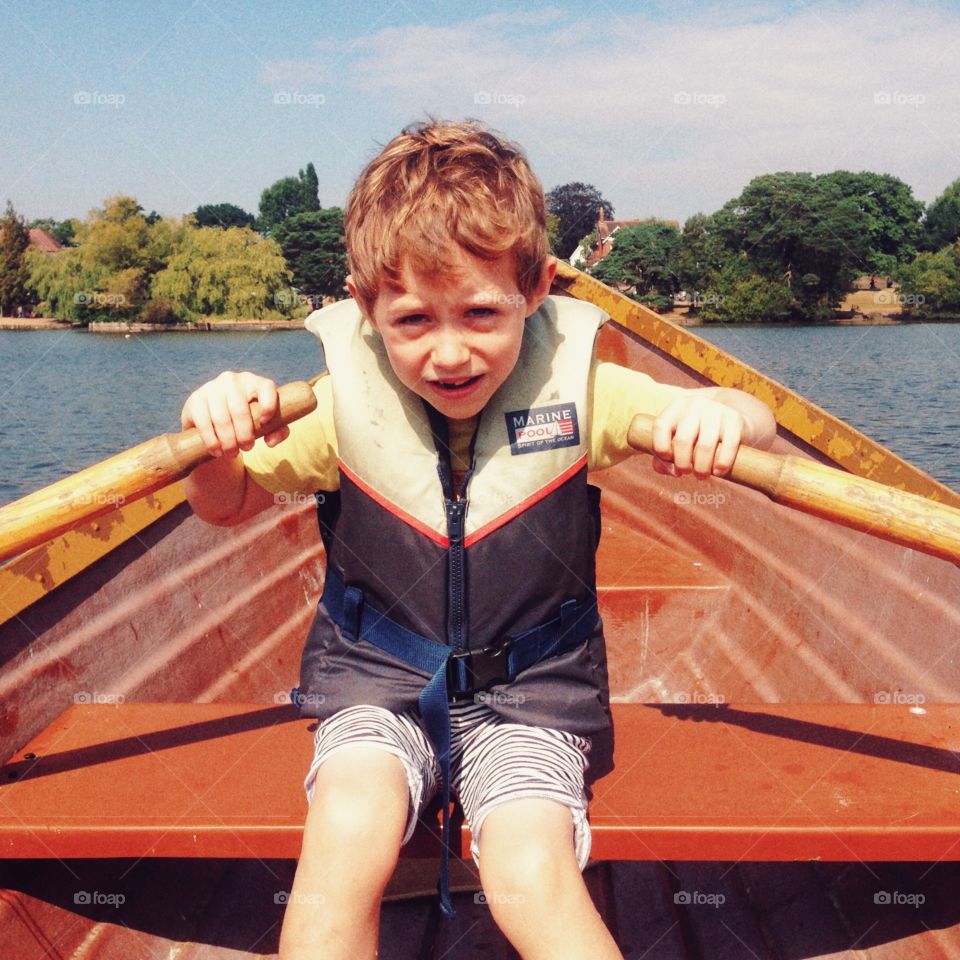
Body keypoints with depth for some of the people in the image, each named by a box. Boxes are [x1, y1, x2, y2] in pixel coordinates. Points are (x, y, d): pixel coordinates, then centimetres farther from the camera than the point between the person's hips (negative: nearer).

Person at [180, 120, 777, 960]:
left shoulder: (578, 389, -8)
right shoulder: (344, 402, -6)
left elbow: (753, 425, -1)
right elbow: (227, 504, 7)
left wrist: (722, 416, -26)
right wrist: (217, 441, -17)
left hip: (530, 692, 0)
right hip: (379, 682, 1)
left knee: (534, 877, -25)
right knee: (349, 829, -29)